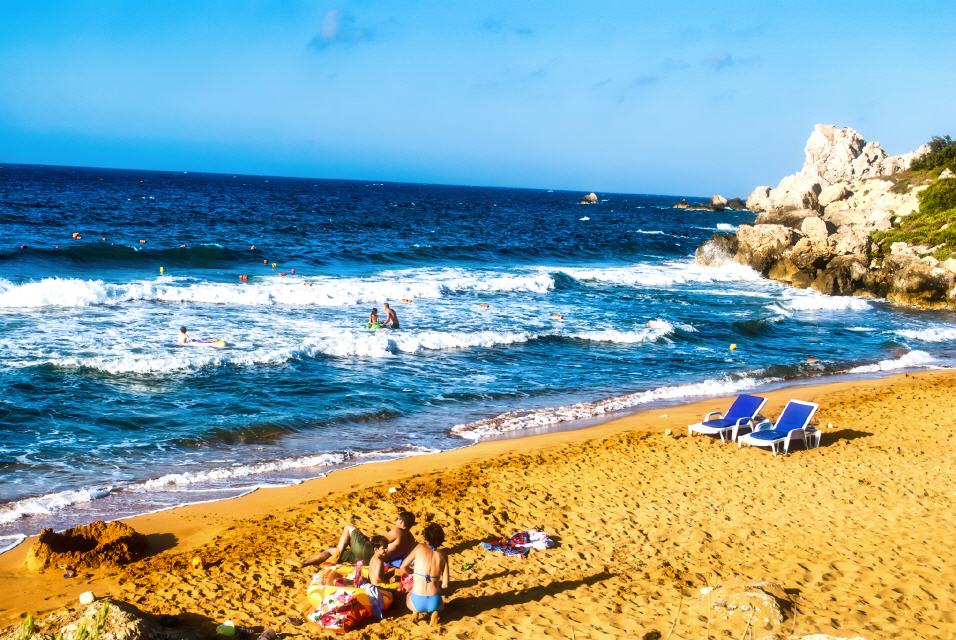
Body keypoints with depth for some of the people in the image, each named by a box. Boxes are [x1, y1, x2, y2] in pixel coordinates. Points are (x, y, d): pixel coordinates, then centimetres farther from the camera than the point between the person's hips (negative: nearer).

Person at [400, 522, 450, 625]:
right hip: (434, 602, 0)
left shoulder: (420, 548, -2)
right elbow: (445, 585, 0)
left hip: (418, 601, 0)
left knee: (408, 596, 37)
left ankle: (416, 611, 6)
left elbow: (403, 568, 5)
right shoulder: (443, 556, 1)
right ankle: (434, 612, 4)